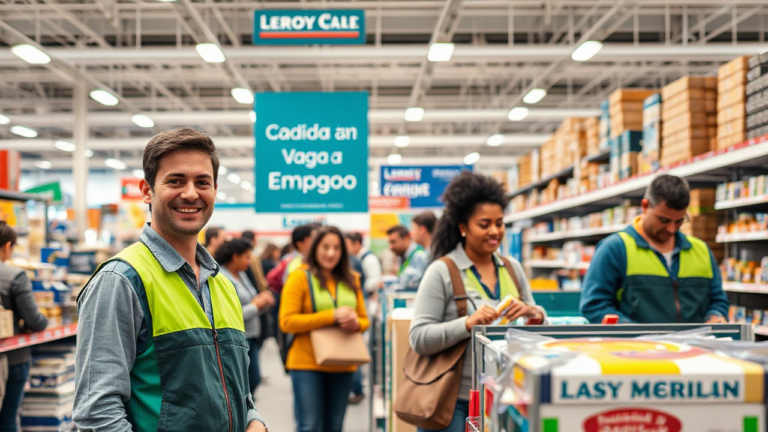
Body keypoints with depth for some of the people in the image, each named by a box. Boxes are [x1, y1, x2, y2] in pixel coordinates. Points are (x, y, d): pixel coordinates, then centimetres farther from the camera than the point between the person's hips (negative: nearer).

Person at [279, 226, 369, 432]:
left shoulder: (351, 280, 11)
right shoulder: (300, 277, -5)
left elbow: (364, 320, 17)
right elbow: (287, 321, -12)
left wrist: (356, 323, -9)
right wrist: (332, 316, -18)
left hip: (342, 366, 5)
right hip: (307, 364, -5)